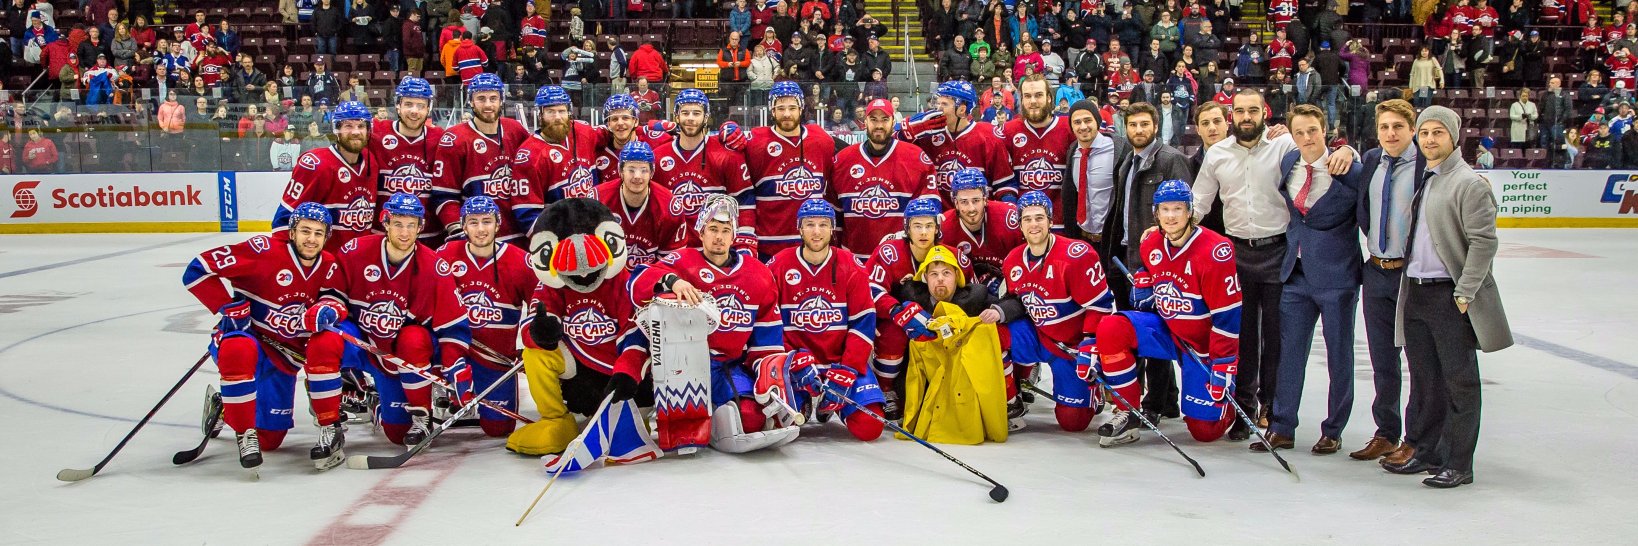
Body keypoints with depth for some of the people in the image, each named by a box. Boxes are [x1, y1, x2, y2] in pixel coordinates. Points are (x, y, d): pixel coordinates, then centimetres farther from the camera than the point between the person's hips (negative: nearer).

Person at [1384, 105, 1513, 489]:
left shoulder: (1470, 183, -10)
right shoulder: (1419, 180, 14)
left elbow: (1483, 242, -15)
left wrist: (1464, 293, -17)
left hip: (1450, 295, -7)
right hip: (1415, 290, 7)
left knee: (1459, 381, 0)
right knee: (1424, 380, 13)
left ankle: (1458, 464, 5)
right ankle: (1427, 452, 23)